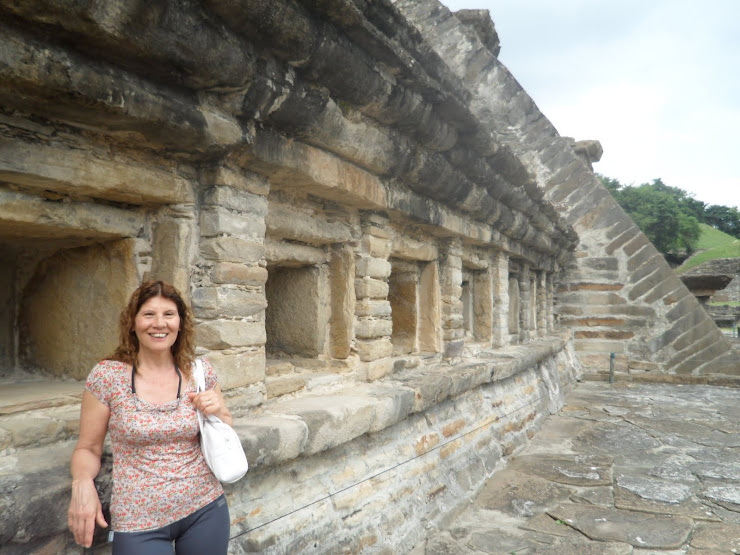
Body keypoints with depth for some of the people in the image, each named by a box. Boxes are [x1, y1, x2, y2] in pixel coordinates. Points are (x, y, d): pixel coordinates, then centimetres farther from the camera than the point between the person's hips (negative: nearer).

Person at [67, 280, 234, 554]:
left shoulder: (200, 372, -3)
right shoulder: (107, 375, -9)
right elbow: (88, 448, 0)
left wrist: (217, 413, -11)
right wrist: (82, 482, -20)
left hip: (205, 508, 3)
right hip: (139, 521, -2)